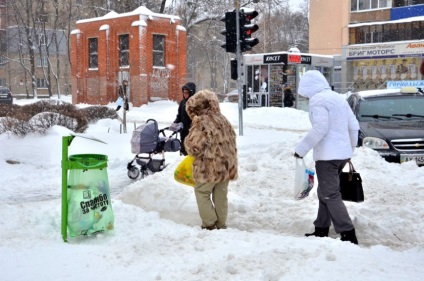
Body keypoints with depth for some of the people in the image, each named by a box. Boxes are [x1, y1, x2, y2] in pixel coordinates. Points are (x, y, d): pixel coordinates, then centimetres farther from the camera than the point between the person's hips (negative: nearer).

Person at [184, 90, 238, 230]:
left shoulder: (201, 122, -16)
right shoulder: (223, 119, 7)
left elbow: (194, 147, -20)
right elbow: (232, 141, 13)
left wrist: (188, 141, 2)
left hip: (209, 167, -7)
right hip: (226, 166, 7)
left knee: (202, 192, 10)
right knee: (221, 195, 15)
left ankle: (210, 224, 9)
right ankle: (221, 224, 22)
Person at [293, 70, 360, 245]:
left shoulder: (317, 100, -11)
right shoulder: (338, 97, 15)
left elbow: (319, 129, -20)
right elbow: (354, 126, 15)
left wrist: (301, 149, -14)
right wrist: (350, 148, 25)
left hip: (327, 155, -9)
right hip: (343, 153, 9)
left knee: (331, 196, -6)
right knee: (325, 193, 18)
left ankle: (348, 235, -9)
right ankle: (321, 230, 24)